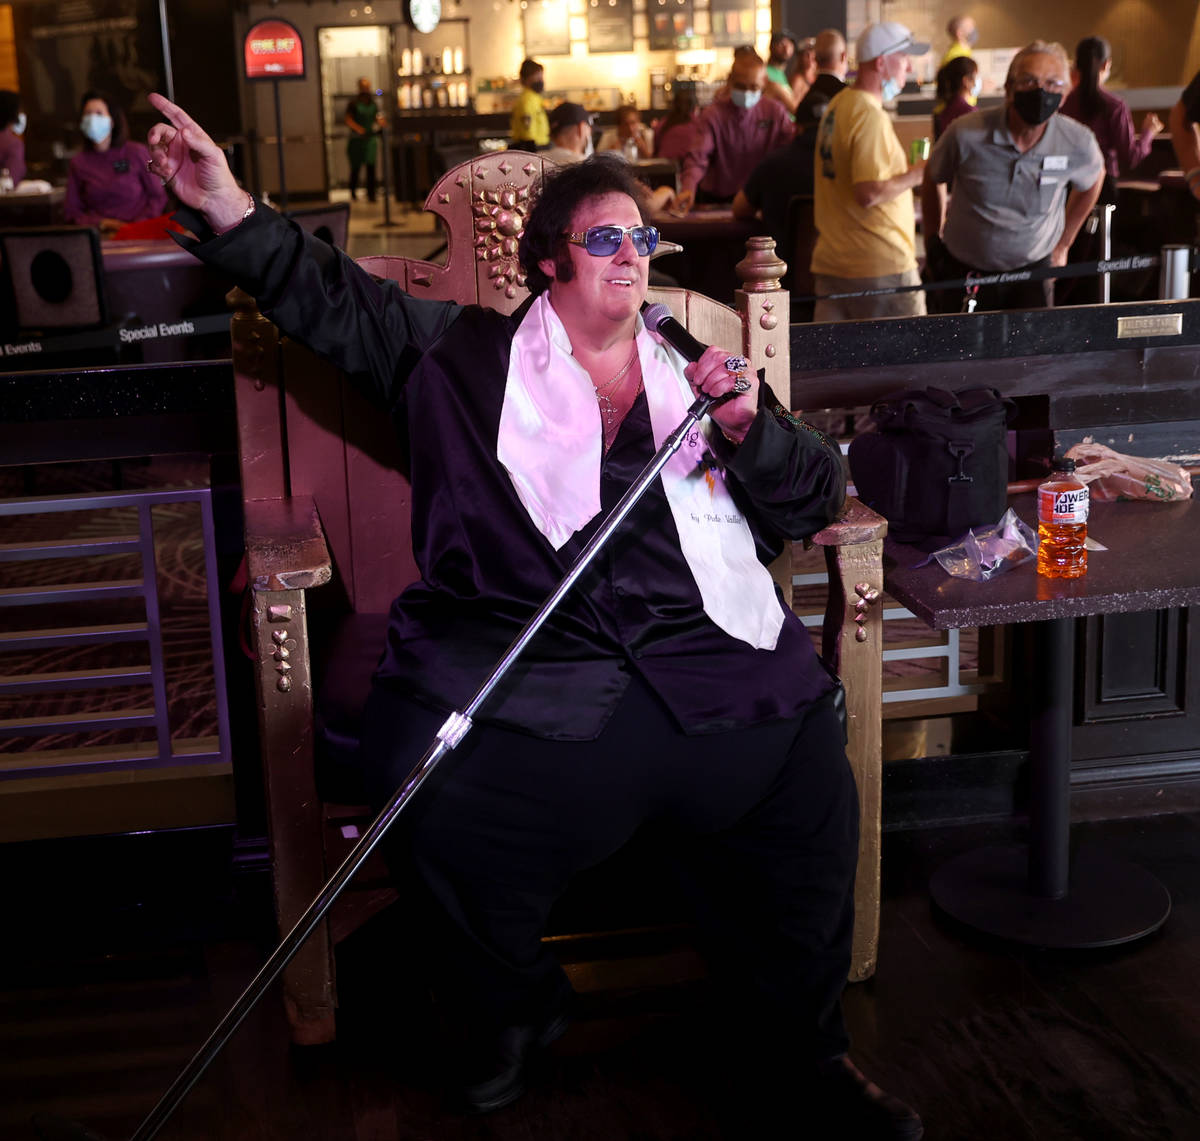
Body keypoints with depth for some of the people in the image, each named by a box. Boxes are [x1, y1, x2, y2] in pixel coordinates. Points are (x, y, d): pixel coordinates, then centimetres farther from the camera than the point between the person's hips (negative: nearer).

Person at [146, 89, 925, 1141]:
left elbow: (816, 495, 22)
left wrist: (750, 430, 2)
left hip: (699, 645, 2)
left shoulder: (697, 379, 26)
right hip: (516, 645, -1)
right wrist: (227, 211, 4)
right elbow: (338, 303, 15)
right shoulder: (471, 355, 20)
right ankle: (514, 1010, 4)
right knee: (437, 781, -28)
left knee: (806, 768, -24)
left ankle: (806, 1034, 2)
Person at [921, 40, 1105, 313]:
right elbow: (933, 180, 4)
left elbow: (1093, 179, 13)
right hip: (964, 270, 0)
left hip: (1032, 270, 1)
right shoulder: (966, 134, -17)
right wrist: (933, 242, 9)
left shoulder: (1078, 142, -12)